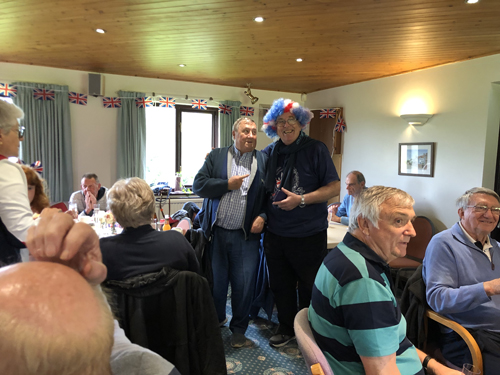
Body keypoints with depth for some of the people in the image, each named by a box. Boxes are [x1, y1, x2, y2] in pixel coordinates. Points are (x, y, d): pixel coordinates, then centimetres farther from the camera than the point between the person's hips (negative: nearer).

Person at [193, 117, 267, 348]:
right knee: (215, 282, 15)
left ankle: (239, 328, 28)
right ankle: (216, 321, 40)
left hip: (246, 235, -1)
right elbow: (198, 185, -4)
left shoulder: (263, 161, 4)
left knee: (243, 285, 5)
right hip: (216, 233, 1)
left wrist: (263, 216, -10)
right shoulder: (215, 157, 5)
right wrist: (228, 184, -12)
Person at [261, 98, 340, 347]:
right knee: (280, 284, 17)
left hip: (309, 235, -4)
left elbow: (334, 187, -10)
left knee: (310, 287, 10)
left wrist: (301, 199, -19)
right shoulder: (270, 152, 5)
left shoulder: (315, 149, -7)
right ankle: (287, 328, 39)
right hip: (276, 233, 5)